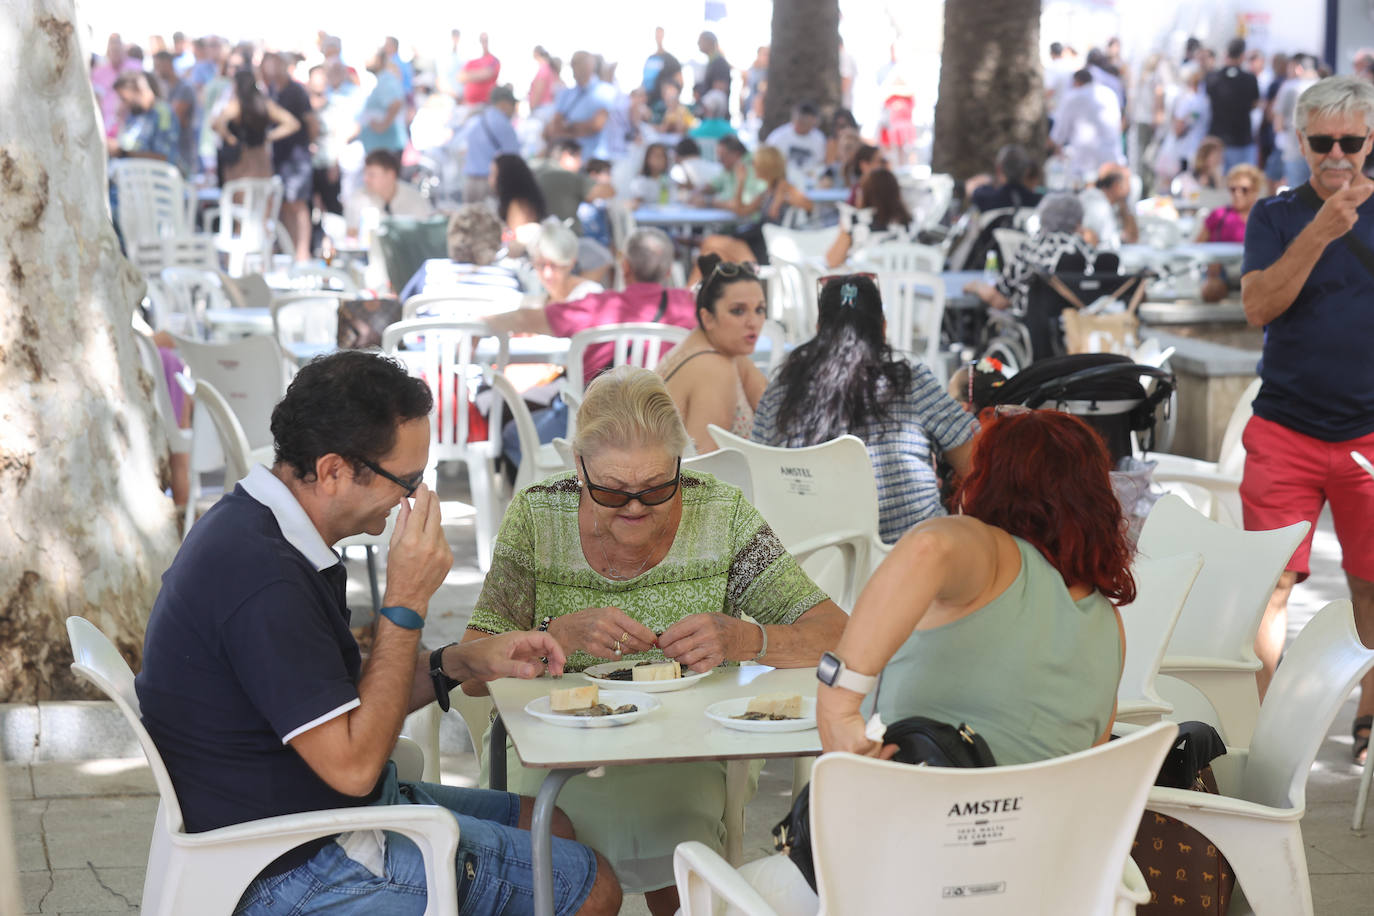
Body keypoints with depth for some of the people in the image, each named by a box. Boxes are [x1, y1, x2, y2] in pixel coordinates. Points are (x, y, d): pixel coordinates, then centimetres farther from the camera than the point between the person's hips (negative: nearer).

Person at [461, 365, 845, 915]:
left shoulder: (722, 517, -4)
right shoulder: (537, 517, -4)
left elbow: (836, 636, -8)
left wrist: (743, 640, -26)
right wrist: (565, 634, -25)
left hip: (682, 758, 0)